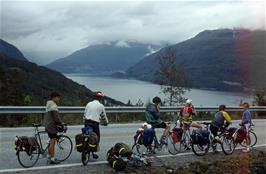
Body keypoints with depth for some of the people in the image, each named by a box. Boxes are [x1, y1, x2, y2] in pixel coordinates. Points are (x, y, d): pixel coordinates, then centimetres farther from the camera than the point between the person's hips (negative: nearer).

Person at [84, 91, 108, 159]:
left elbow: (85, 114, 15)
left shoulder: (89, 104, 13)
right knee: (97, 137, 7)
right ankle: (94, 152, 5)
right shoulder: (101, 106, 0)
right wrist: (106, 122, 26)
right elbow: (103, 116, 9)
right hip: (95, 123, -5)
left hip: (87, 122, 5)